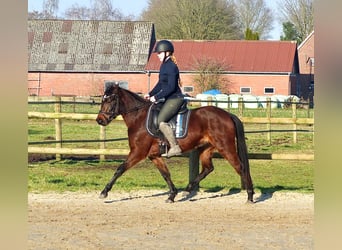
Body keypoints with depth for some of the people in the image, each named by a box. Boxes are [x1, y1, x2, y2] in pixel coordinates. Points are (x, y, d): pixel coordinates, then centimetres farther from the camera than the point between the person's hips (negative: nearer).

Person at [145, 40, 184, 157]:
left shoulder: (171, 67, -17)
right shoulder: (164, 65, 13)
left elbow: (171, 87, -23)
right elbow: (160, 84, 22)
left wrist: (156, 97, -20)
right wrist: (150, 94, 12)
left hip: (175, 98, -11)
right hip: (169, 99, 11)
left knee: (161, 121, -20)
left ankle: (175, 147, -18)